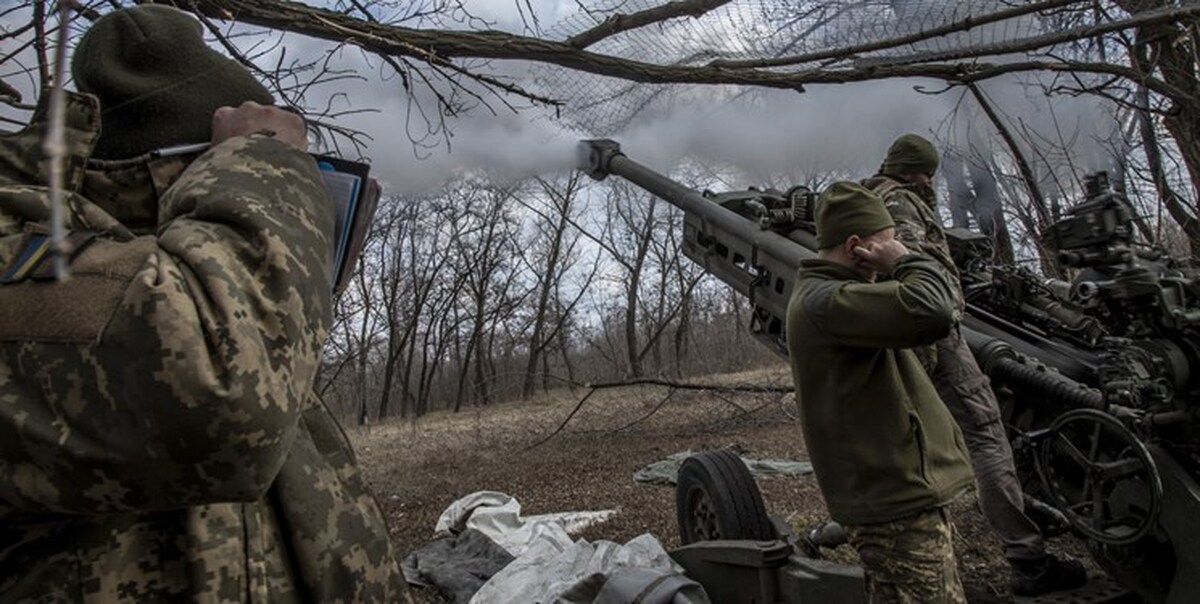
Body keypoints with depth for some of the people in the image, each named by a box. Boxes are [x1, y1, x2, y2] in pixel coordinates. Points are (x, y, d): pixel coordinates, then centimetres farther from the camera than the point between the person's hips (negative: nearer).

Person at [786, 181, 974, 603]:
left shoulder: (822, 296, 15)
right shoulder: (825, 302, -19)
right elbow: (929, 311, -31)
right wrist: (905, 261, -14)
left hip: (887, 492, 11)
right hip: (897, 502, -11)